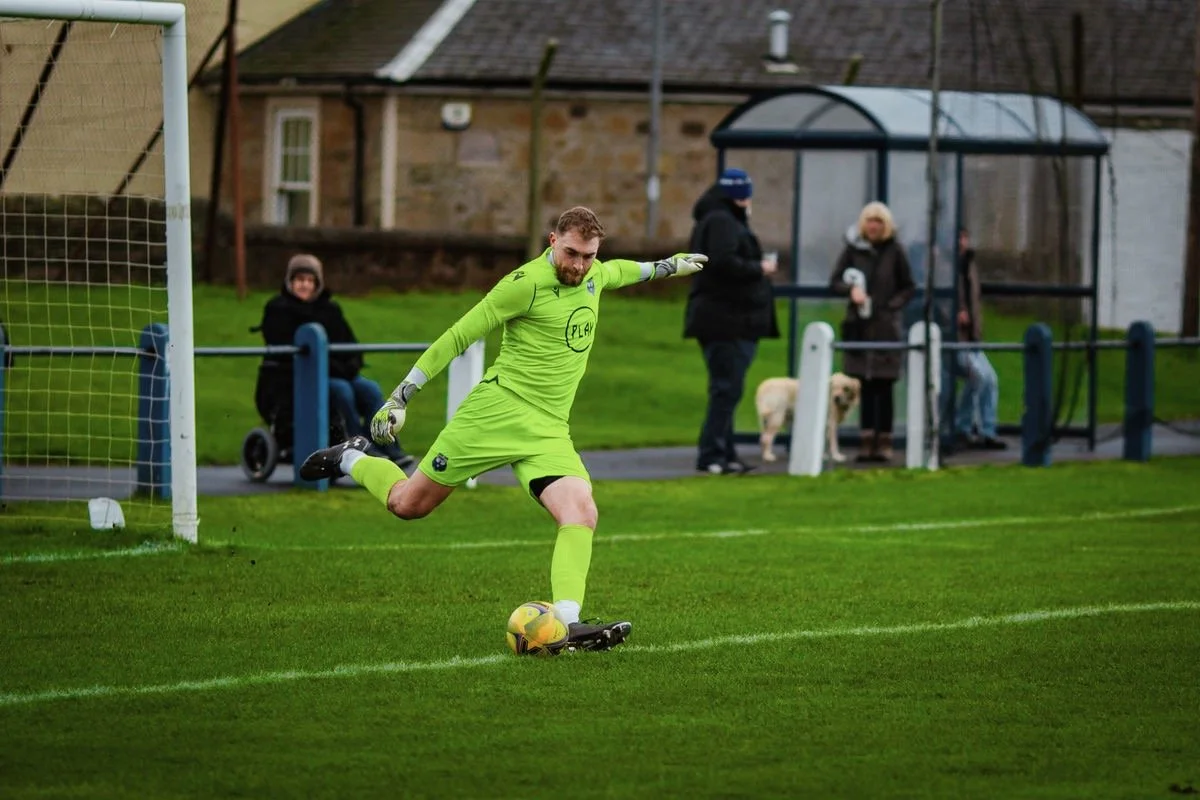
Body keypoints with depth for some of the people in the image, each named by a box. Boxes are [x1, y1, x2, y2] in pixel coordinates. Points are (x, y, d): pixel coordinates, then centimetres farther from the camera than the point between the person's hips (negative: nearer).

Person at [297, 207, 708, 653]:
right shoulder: (526, 283, -15)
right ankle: (351, 460, 34)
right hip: (497, 411, -5)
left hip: (549, 431, 5)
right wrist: (401, 397, -11)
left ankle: (567, 624, -27)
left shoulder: (595, 276, 7)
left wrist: (664, 266, 46)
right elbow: (459, 336, -11)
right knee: (408, 504, 4)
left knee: (581, 515, -20)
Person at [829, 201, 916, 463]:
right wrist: (851, 289, -15)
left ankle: (884, 442, 2)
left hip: (886, 327, -1)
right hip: (859, 326, 1)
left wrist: (891, 305, -10)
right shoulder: (853, 249, 4)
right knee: (865, 386, 3)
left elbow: (909, 287, 6)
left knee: (884, 387, -1)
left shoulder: (894, 251, 1)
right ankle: (867, 441, 6)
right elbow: (834, 281, 5)